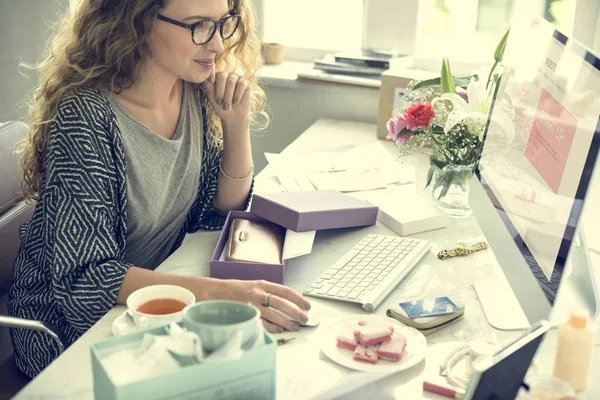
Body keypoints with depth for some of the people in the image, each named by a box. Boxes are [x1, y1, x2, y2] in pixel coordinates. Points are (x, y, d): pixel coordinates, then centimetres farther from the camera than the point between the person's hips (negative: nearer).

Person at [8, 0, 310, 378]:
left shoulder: (194, 92, -5)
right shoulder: (86, 116, -25)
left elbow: (225, 210, 3)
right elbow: (81, 279, -29)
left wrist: (238, 123, -13)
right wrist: (216, 292, -40)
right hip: (73, 327, -6)